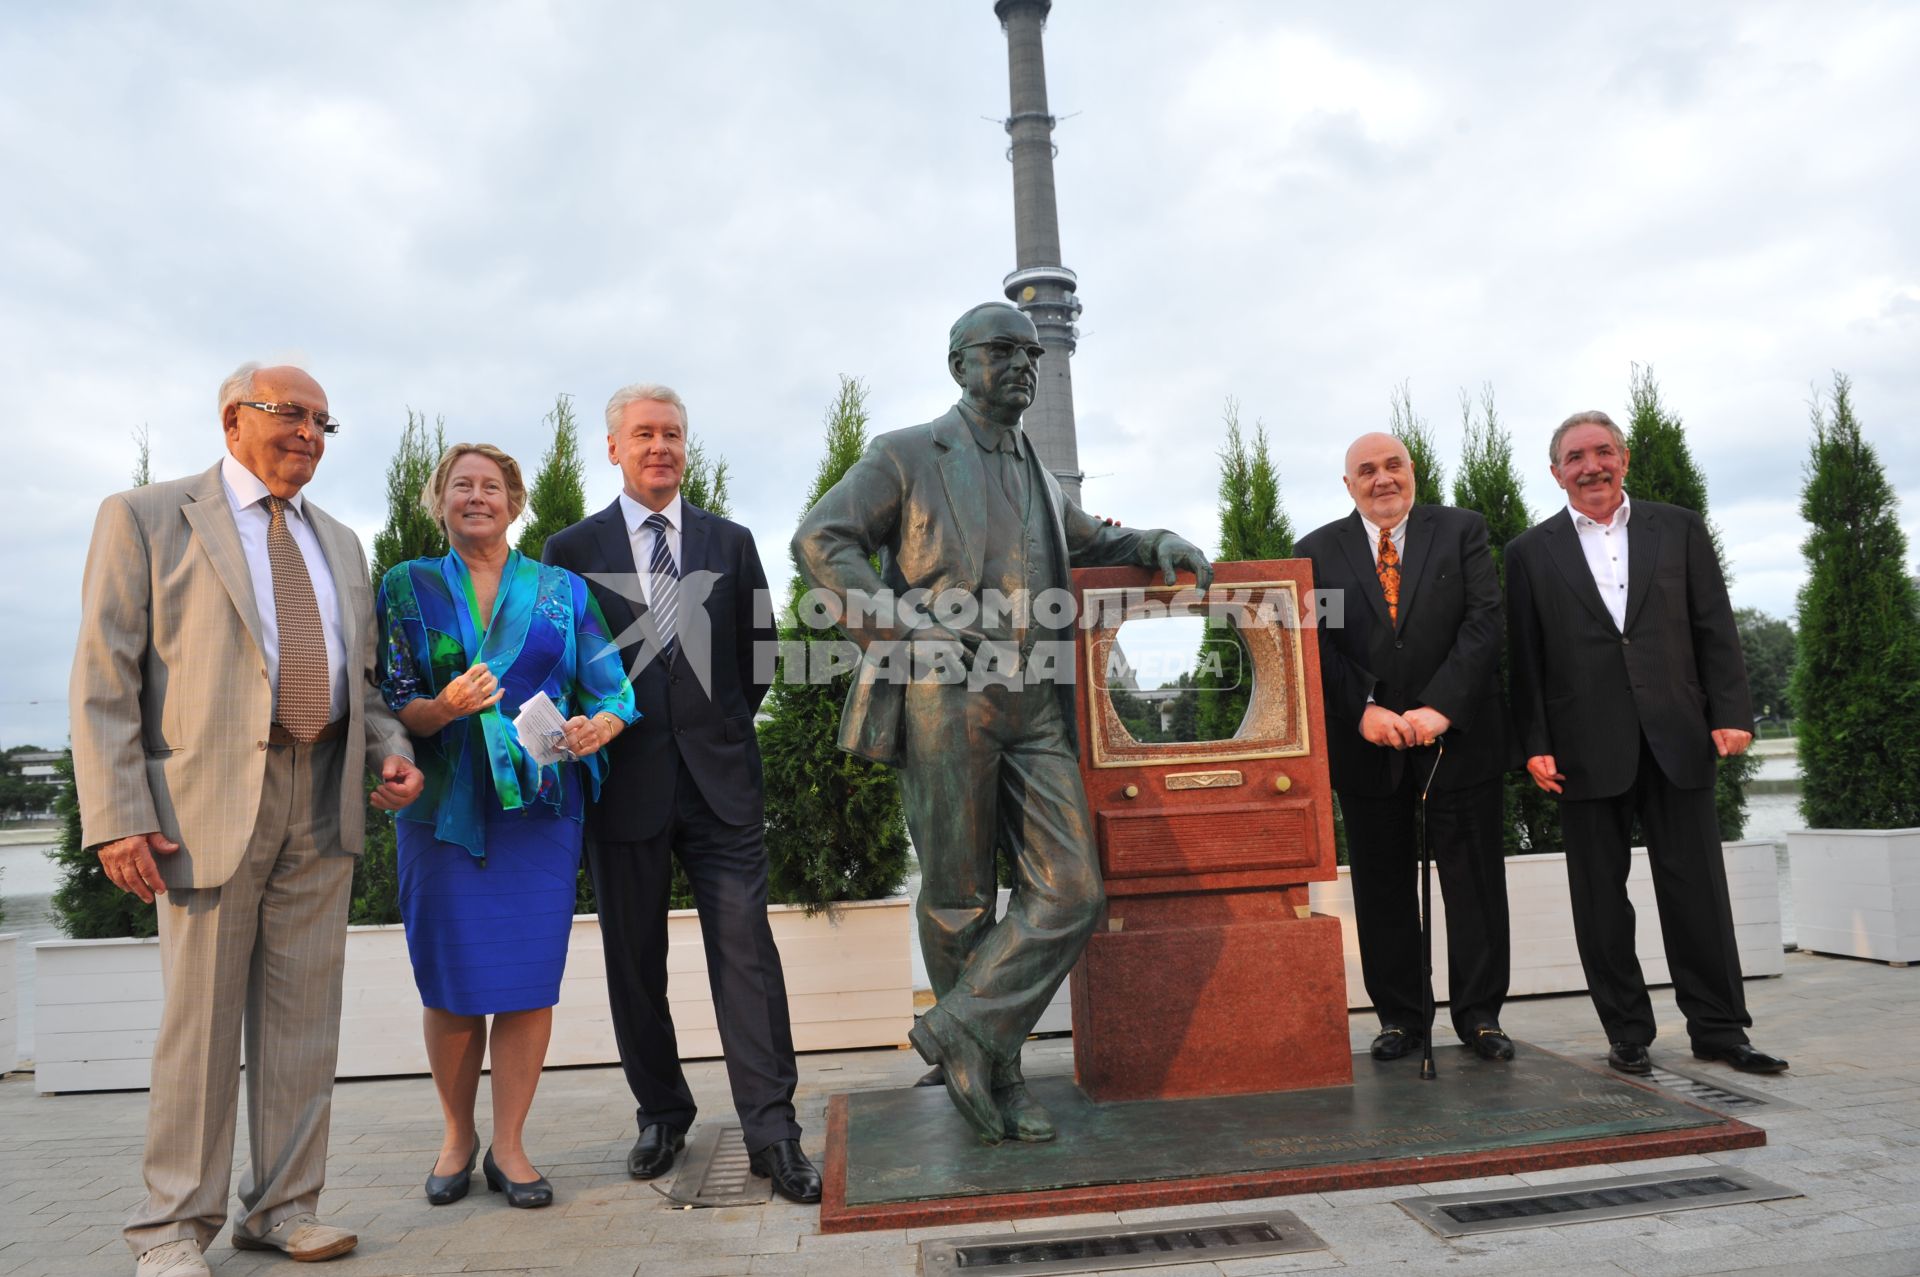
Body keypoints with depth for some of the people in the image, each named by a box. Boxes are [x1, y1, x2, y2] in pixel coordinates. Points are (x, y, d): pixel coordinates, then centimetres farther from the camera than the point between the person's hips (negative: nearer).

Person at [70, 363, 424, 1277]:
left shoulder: (339, 542, 17)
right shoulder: (144, 517, 1)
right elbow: (104, 677, -5)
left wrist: (391, 751, 1)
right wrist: (116, 817, -12)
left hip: (323, 800, 5)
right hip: (209, 796, -4)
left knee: (303, 1013, 9)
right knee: (200, 1016, 3)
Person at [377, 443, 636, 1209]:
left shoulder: (562, 592, 9)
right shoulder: (406, 589, 8)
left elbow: (612, 689, 4)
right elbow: (392, 708, 1)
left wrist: (597, 726, -18)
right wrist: (444, 708, -20)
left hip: (539, 803, 0)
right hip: (444, 807, 0)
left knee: (529, 977, 1)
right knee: (451, 980, 4)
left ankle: (509, 1146, 15)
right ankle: (457, 1137, 25)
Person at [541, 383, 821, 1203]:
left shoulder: (730, 543, 10)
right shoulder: (572, 549, 6)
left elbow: (757, 653, 13)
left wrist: (724, 729, 10)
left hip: (719, 776, 0)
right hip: (624, 784, 0)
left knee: (745, 949, -3)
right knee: (634, 960, 9)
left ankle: (771, 1131, 3)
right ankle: (661, 1116, 25)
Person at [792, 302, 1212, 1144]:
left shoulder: (1038, 477, 23)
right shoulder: (907, 457, 4)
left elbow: (1092, 542, 39)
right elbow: (819, 541, -5)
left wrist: (1159, 545, 17)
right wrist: (905, 627, -14)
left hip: (1035, 708, 6)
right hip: (945, 699, -5)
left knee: (1071, 891, -4)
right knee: (958, 901, 3)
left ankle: (962, 1033, 8)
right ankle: (997, 1072, 20)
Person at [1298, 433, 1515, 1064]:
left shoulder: (1463, 531, 5)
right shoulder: (1317, 551, 7)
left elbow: (1484, 621, -5)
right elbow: (1316, 644, -1)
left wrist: (1439, 707, -16)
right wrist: (1364, 710, -15)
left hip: (1458, 736, 0)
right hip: (1366, 744, 1)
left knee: (1474, 879, 5)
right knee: (1382, 887, 7)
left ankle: (1479, 1015, 19)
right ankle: (1399, 1016, 20)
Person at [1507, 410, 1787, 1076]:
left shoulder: (1680, 529, 10)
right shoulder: (1530, 552, 5)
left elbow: (1715, 629, 7)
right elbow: (1525, 659, 2)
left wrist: (1730, 713, -2)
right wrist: (1535, 745, -4)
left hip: (1677, 739, 1)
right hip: (1588, 750, -1)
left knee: (1696, 889, 5)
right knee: (1601, 898, 5)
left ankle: (1719, 1028, 20)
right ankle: (1627, 1034, 17)